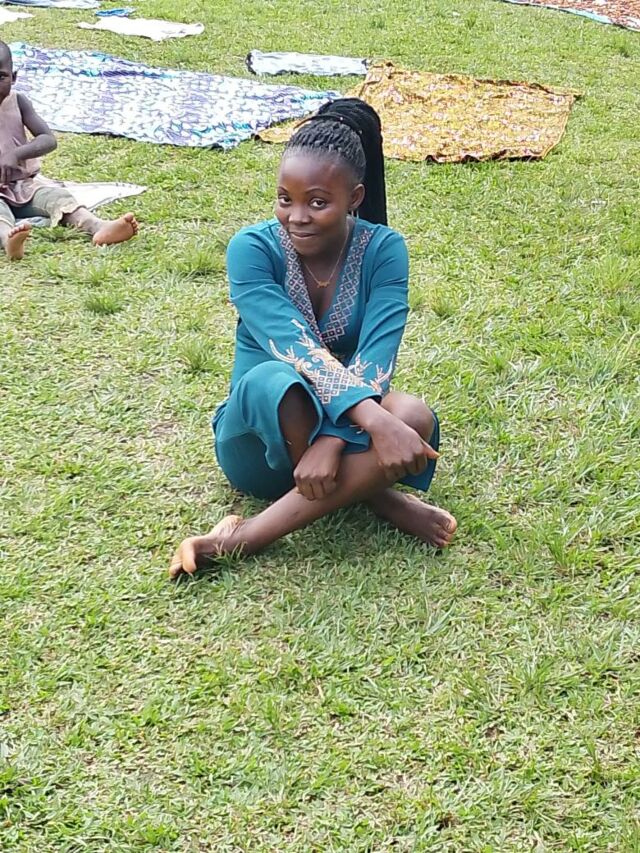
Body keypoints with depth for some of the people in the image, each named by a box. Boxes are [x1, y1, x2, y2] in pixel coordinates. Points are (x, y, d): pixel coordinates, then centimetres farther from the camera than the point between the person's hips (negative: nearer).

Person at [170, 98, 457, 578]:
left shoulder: (383, 250, -10)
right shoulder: (253, 249, -16)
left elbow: (375, 359, -22)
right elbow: (296, 347, -31)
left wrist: (333, 439, -40)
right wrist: (375, 421, -46)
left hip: (344, 426, 2)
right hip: (261, 445, -2)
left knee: (415, 420, -34)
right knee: (275, 380, -38)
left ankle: (243, 539, -28)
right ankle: (381, 503, -20)